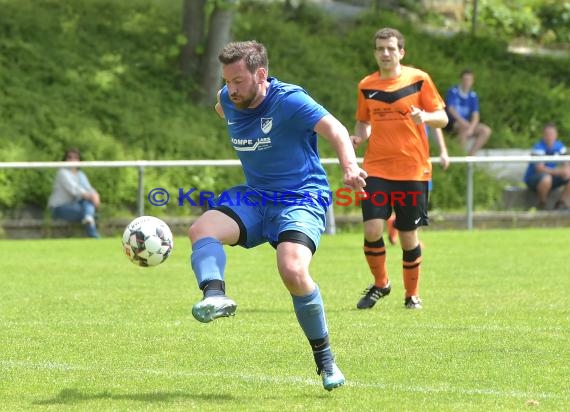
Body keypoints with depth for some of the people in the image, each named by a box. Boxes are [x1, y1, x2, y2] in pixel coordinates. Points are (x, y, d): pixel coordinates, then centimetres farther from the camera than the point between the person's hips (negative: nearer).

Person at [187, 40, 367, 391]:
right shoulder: (229, 101, 2)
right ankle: (216, 296, -47)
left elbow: (335, 130, -26)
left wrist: (350, 166, -43)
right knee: (202, 229, -19)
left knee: (293, 271, -29)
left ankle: (325, 359, -12)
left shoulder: (289, 101, -18)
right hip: (255, 199, 7)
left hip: (302, 200, -7)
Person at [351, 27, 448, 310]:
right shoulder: (366, 86, 7)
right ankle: (380, 284, 11)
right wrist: (358, 137, -2)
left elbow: (443, 118, 0)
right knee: (372, 229, -13)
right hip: (376, 168, 2)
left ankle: (412, 294, 21)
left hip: (413, 170, -2)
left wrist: (425, 116, -22)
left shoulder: (419, 79, -2)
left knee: (409, 235, 2)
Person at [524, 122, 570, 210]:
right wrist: (559, 171, -37)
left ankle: (561, 203, 0)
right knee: (546, 178, -40)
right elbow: (540, 168, -30)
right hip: (533, 179, -7)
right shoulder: (538, 148, -21)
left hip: (551, 177, 7)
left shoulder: (559, 146, -1)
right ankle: (542, 204, -15)